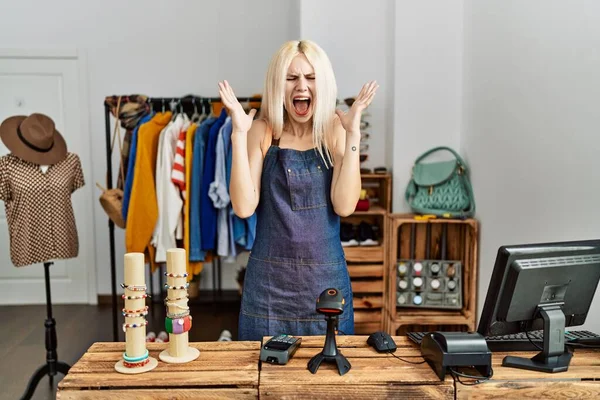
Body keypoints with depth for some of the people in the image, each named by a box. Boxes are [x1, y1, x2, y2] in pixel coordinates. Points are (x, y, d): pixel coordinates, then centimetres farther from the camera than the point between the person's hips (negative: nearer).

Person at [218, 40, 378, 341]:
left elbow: (345, 205, -13)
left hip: (327, 280, 1)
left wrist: (353, 135, -16)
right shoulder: (262, 132, -3)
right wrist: (239, 134, -17)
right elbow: (244, 207, -13)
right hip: (269, 281, 0)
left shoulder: (336, 131, -1)